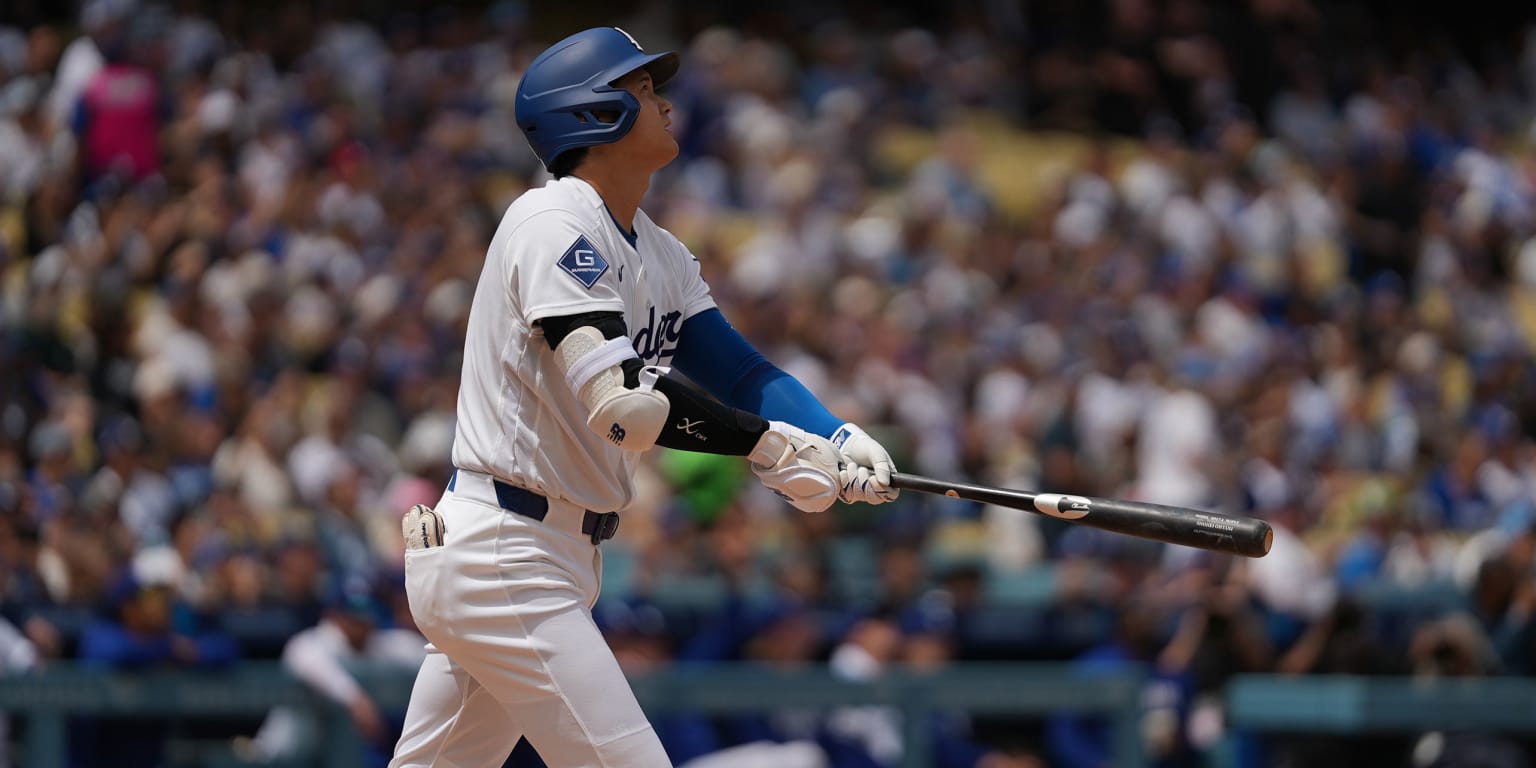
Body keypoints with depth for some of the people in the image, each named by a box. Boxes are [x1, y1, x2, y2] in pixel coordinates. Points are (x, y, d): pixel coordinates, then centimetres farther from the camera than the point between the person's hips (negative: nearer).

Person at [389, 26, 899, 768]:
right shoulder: (557, 225, -15)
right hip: (507, 564, -10)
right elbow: (620, 403, -26)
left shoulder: (660, 255, 15)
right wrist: (771, 445, -25)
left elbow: (737, 370, 7)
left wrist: (839, 440, -11)